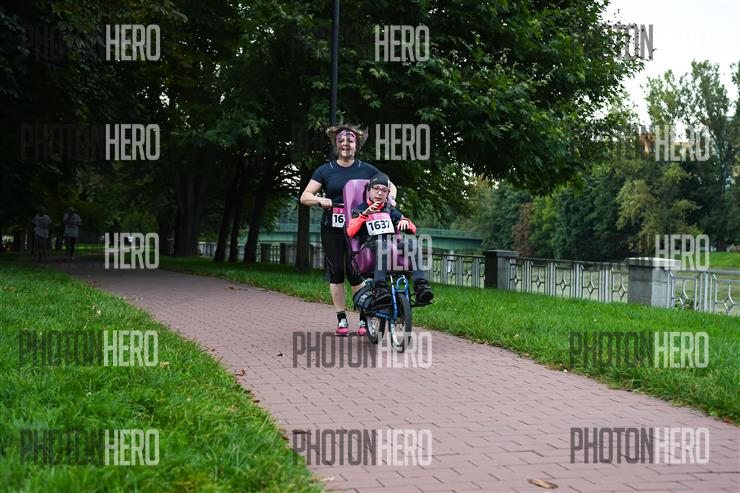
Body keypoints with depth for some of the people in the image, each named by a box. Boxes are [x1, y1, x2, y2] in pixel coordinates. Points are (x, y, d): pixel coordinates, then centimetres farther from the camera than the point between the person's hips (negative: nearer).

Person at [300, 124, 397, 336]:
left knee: (356, 273, -7)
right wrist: (321, 200, -19)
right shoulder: (325, 170, 5)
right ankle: (341, 319, 11)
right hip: (332, 229, 1)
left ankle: (364, 318, 3)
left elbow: (390, 186, 16)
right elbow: (305, 197, 0)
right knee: (335, 273, 2)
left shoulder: (366, 170, 7)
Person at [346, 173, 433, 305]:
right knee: (382, 243, -40)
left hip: (394, 246, 3)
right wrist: (365, 214, -11)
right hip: (370, 247, -3)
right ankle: (379, 287, -52)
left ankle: (420, 284, -43)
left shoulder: (391, 211, 28)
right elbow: (350, 232, -1)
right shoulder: (360, 209, 17)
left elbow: (413, 229, 23)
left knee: (412, 241, -30)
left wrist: (405, 222, 0)